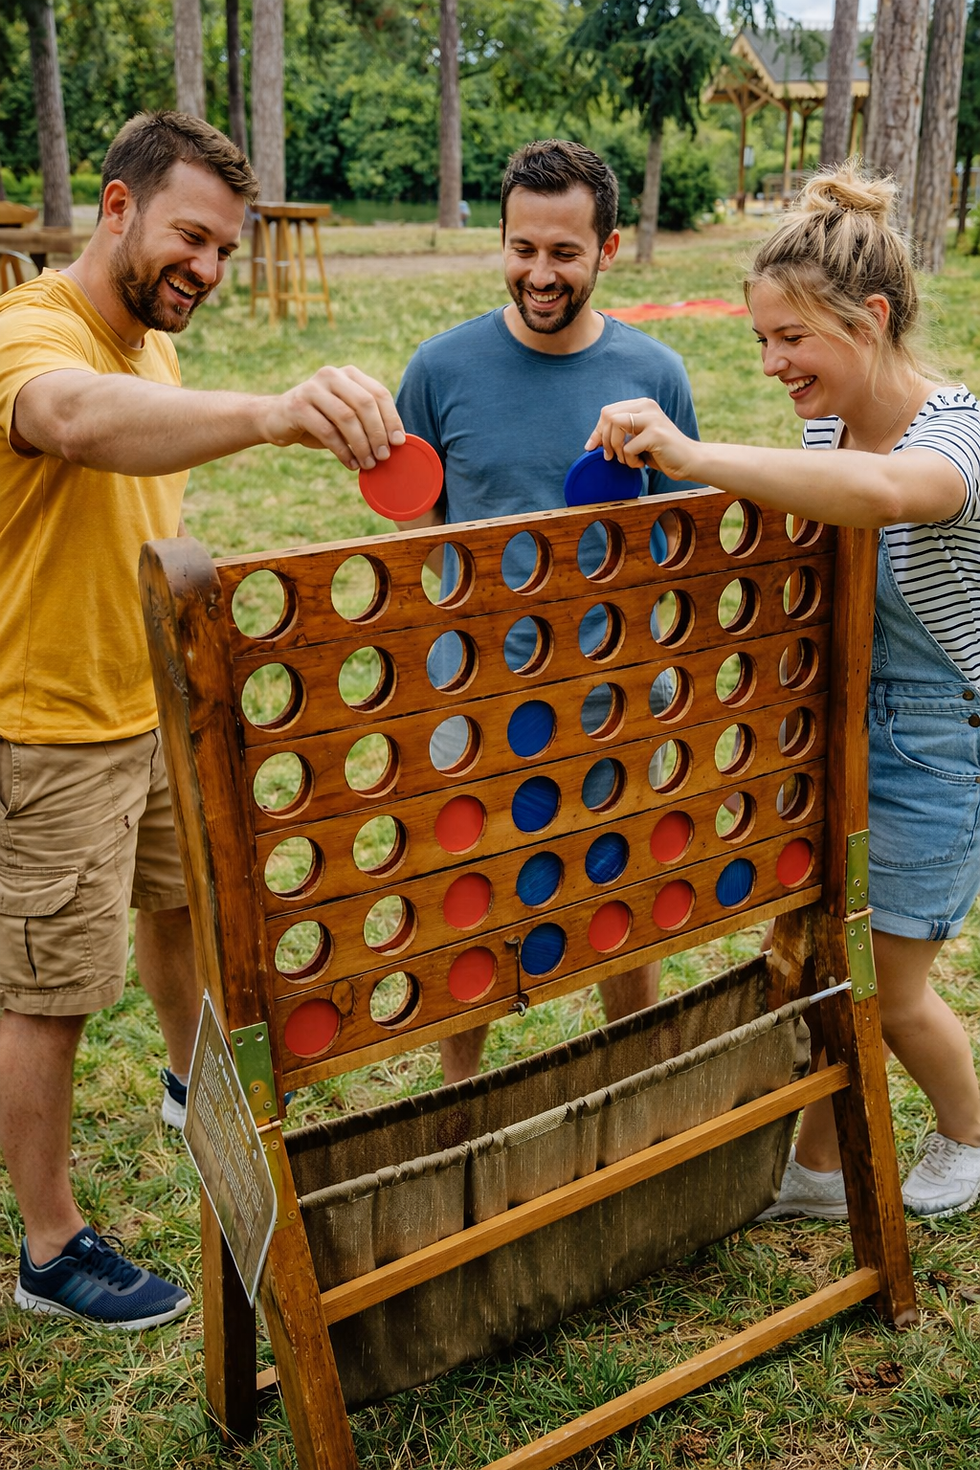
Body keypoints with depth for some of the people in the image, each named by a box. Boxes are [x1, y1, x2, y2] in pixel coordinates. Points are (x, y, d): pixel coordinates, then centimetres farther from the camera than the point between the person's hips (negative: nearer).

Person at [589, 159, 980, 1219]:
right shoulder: (824, 424, -1)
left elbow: (878, 493, -51)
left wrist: (690, 455, -52)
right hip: (825, 723, 7)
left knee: (887, 990, 9)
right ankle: (818, 1171, 34)